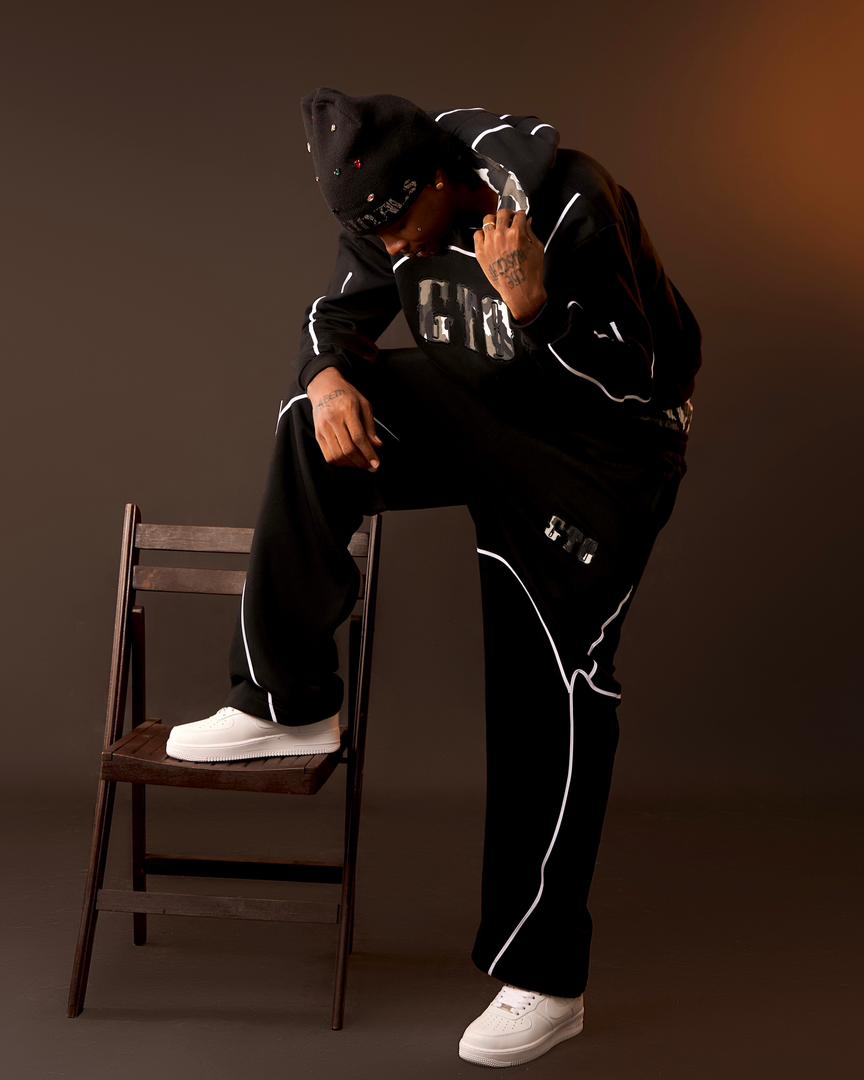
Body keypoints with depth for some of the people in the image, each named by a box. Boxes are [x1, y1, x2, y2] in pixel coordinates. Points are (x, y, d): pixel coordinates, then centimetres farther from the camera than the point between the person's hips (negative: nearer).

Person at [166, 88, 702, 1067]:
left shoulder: (569, 204, -27)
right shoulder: (397, 210, -7)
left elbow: (643, 378, -25)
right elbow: (339, 317, 4)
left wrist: (534, 305, -40)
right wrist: (329, 378, -19)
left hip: (604, 440, -6)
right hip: (482, 406, 6)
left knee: (552, 689, -11)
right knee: (317, 417, -17)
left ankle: (541, 978, 1)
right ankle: (288, 701, -9)